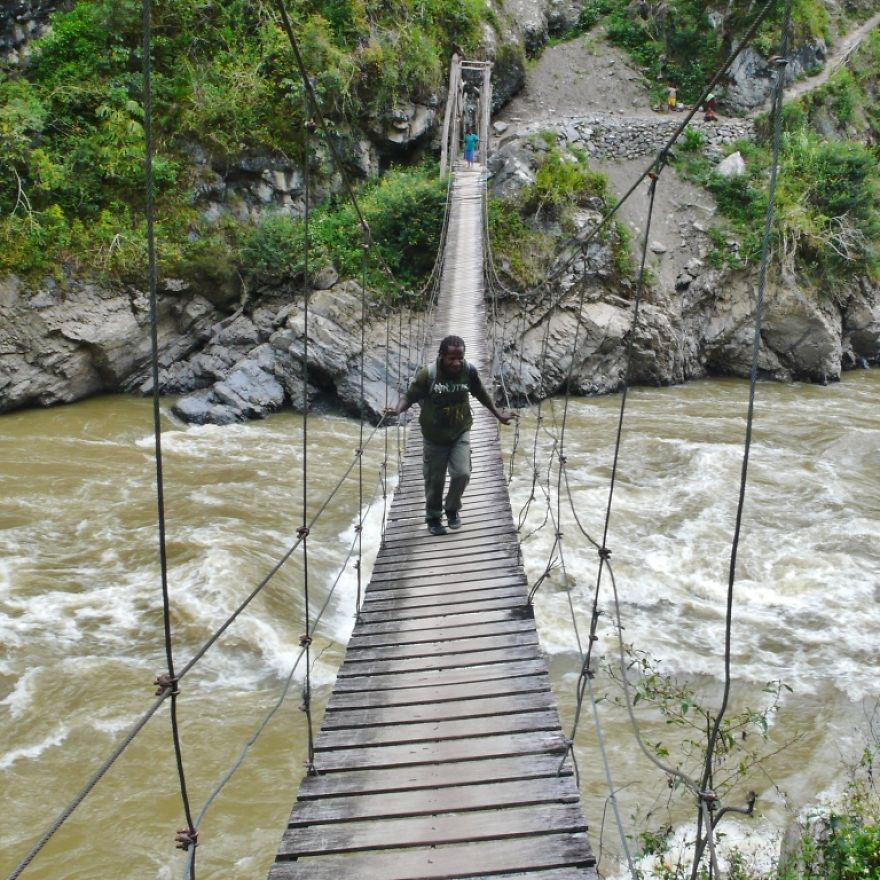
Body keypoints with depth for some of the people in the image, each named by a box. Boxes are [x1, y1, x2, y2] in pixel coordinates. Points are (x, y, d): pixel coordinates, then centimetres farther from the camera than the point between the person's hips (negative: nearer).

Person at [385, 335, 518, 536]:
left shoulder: (469, 371, -14)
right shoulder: (427, 374, -23)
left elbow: (481, 394, 4)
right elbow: (410, 396, -14)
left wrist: (498, 414, 13)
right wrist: (398, 409, -35)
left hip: (461, 433, 1)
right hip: (434, 437, -1)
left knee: (462, 474, -11)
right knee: (434, 480, 9)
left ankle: (452, 508, 18)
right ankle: (433, 516, 34)